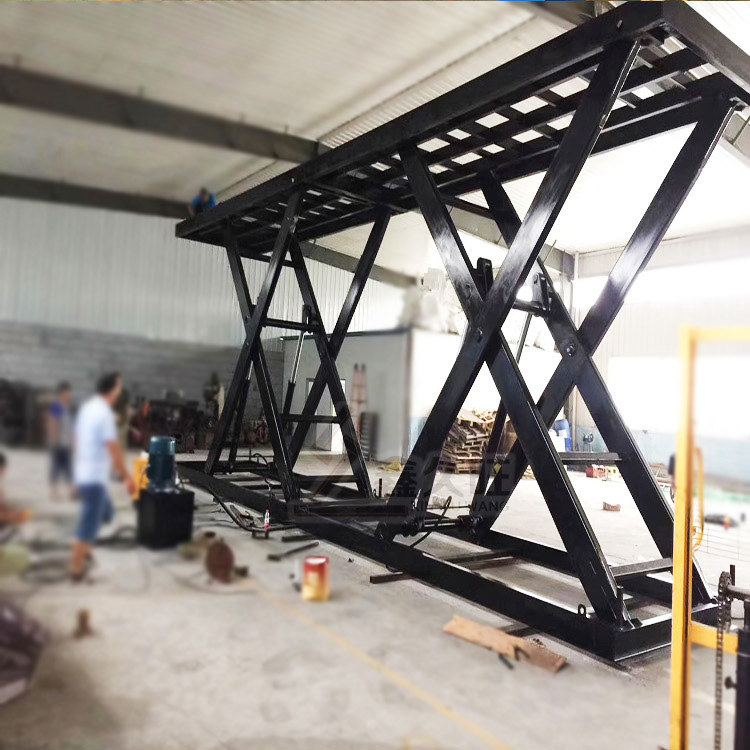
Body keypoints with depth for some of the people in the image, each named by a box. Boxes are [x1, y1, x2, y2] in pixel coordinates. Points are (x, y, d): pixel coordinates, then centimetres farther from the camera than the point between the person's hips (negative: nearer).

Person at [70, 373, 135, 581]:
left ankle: (81, 552, 30)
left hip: (84, 474, 9)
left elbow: (78, 441, 17)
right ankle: (76, 569, 12)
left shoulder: (87, 407, 8)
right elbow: (114, 451, -21)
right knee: (89, 523, 2)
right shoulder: (105, 414, -20)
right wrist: (127, 478, -13)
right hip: (94, 478, -9)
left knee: (105, 513, 23)